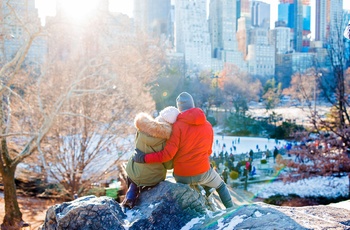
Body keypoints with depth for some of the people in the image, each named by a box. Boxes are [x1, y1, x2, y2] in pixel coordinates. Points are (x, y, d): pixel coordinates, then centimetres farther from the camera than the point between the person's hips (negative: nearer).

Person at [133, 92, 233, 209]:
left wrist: (144, 158, -13)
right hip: (203, 172, 2)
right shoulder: (208, 126, 1)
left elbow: (168, 154, -18)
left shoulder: (178, 125, -13)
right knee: (221, 186, 30)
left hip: (181, 176, -1)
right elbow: (208, 151, 11)